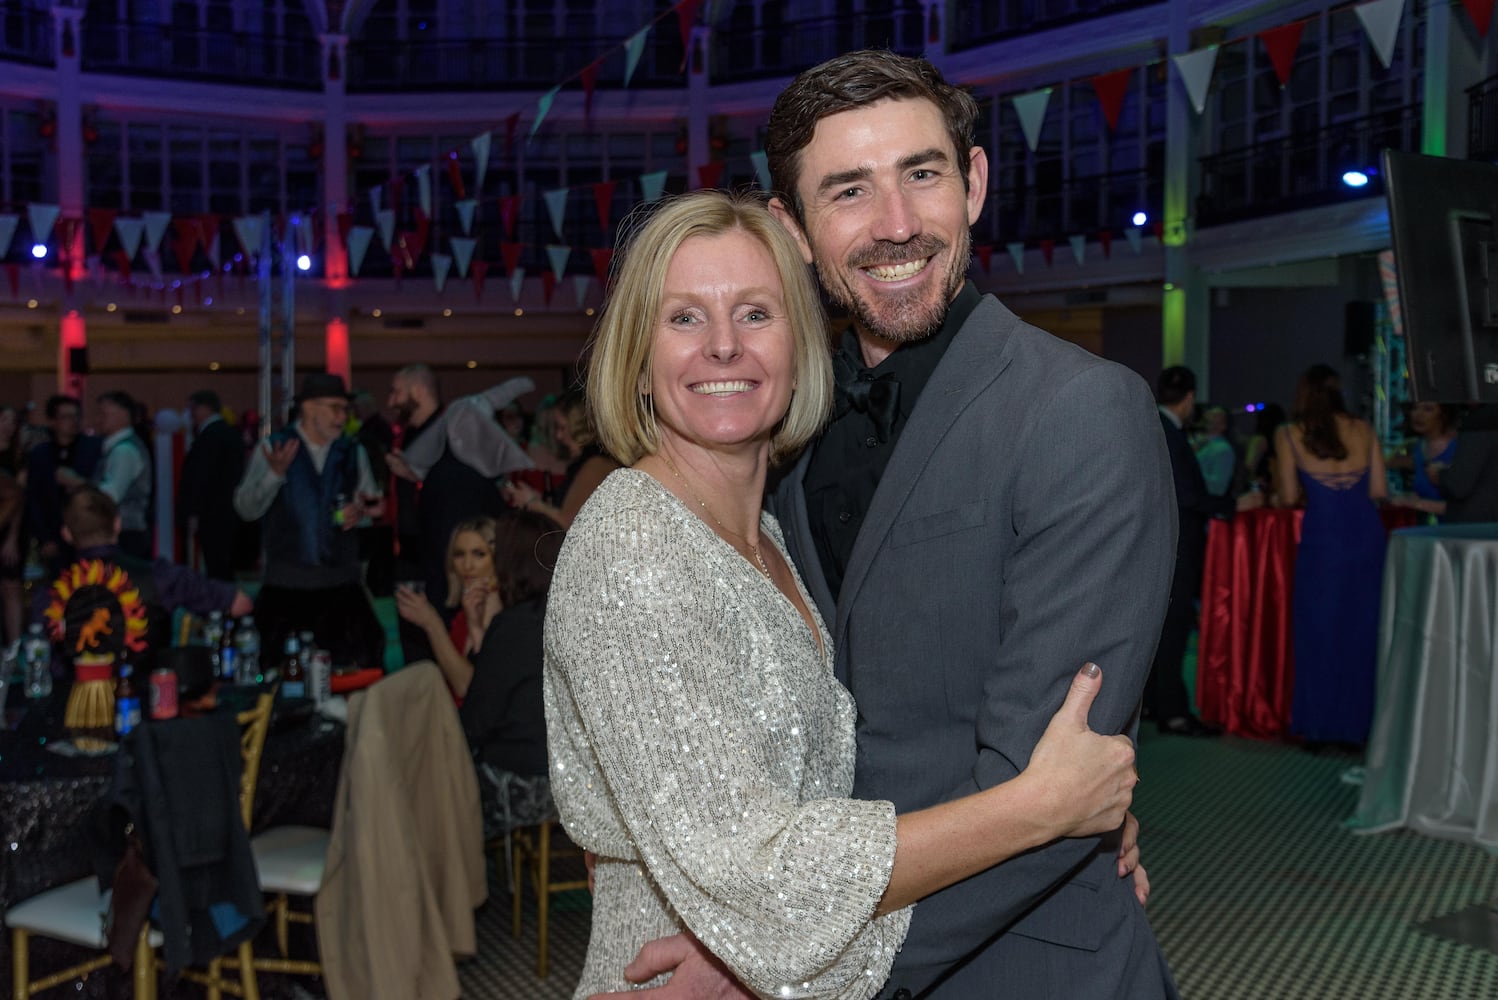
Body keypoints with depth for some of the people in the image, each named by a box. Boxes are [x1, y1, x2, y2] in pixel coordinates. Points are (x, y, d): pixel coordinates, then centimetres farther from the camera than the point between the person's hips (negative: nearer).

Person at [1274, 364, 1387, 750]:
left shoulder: (1290, 435, -2)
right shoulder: (1364, 431, 5)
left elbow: (1289, 497, -1)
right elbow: (1379, 489, 5)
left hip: (1322, 539, -3)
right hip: (1367, 534, 3)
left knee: (1318, 633, 7)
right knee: (1360, 632, 11)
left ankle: (1318, 728, 10)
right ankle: (1353, 727, 16)